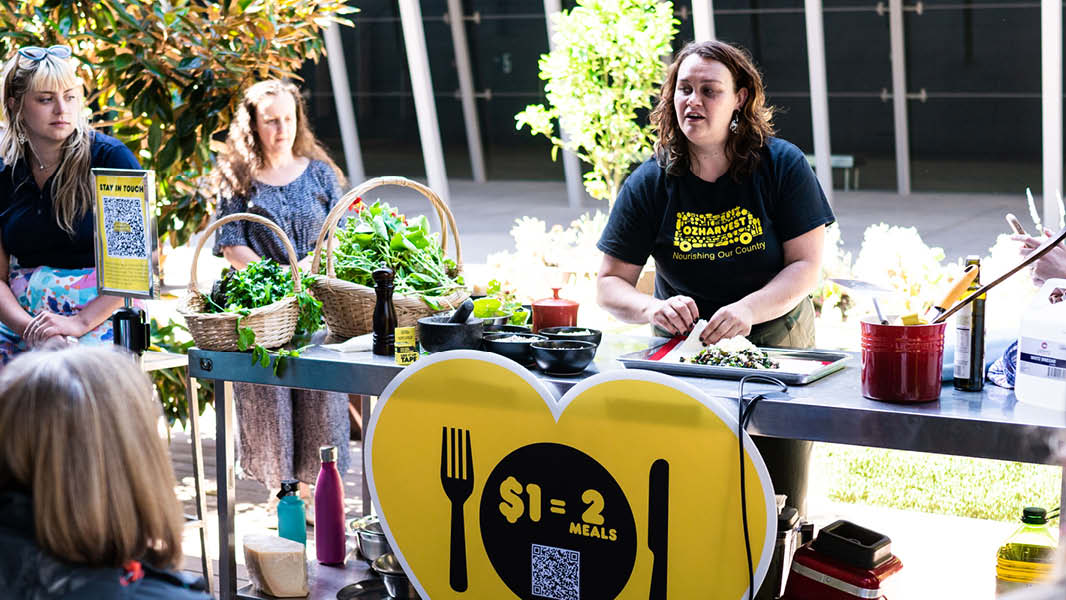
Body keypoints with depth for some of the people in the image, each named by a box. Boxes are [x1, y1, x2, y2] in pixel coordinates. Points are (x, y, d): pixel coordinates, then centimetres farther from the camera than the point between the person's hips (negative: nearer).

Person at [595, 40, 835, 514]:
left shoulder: (782, 165, -7)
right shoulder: (649, 183, -5)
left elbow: (806, 265, -9)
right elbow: (610, 282, -3)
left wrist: (748, 309, -25)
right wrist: (652, 309, -25)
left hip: (778, 340, 0)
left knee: (782, 505, 1)